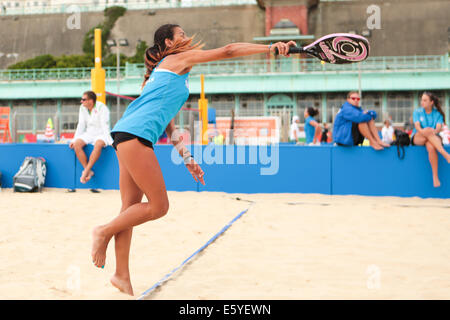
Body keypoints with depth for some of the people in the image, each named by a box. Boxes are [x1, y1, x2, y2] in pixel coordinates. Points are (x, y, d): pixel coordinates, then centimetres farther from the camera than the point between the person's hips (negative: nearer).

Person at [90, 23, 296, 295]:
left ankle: (122, 276, 8)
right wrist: (271, 47, 3)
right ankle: (104, 232, 6)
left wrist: (187, 157, 26)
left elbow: (167, 121, 29)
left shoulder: (165, 71, 31)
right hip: (135, 133, -10)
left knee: (131, 208, 6)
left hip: (127, 134, 10)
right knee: (158, 206, -8)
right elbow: (228, 51, -1)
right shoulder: (179, 58, 6)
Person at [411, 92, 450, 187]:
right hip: (417, 138, 0)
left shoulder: (438, 114, 10)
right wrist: (423, 131, -29)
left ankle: (435, 177, -39)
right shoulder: (417, 112, 10)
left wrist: (435, 131, -31)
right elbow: (417, 126, -7)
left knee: (431, 147, -38)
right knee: (428, 130, -36)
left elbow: (439, 127, -7)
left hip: (433, 138, 1)